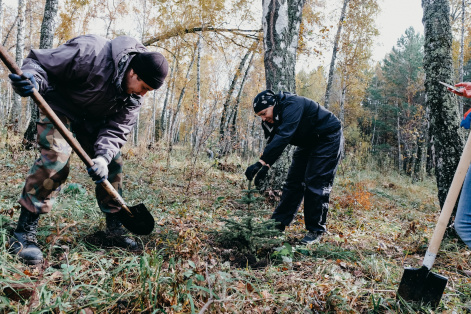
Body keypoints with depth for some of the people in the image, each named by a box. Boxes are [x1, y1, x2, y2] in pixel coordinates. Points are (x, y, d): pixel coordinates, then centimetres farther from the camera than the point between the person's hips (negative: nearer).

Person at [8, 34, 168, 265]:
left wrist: (103, 156, -34)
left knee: (113, 165, -1)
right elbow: (39, 62, -25)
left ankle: (114, 228, 14)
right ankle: (23, 233, -14)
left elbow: (116, 129, -17)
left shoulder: (134, 95, -14)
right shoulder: (91, 52, -33)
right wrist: (31, 80, -48)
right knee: (56, 157, -26)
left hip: (93, 118, 6)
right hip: (59, 105, -6)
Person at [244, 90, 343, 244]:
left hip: (328, 138, -8)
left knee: (315, 183, -12)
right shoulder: (273, 118, -4)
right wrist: (266, 167, -16)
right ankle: (278, 223, 11)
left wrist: (260, 163, -47)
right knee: (294, 181, 6)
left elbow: (283, 137, -43)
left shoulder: (292, 106, -32)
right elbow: (273, 144, -1)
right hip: (308, 143, 9)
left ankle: (316, 230, 0)